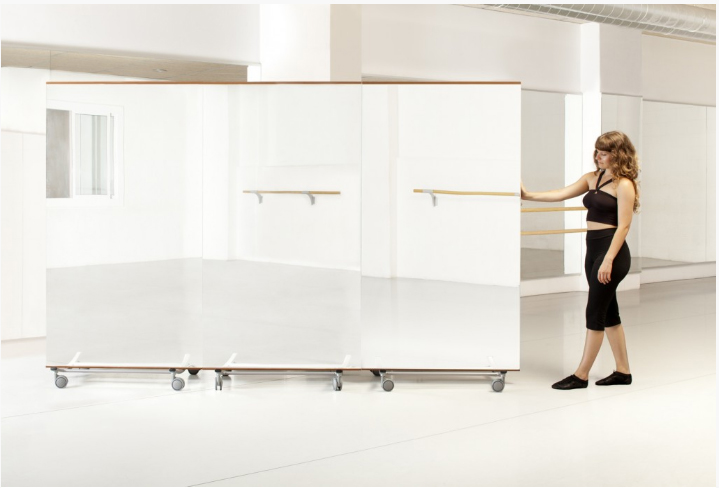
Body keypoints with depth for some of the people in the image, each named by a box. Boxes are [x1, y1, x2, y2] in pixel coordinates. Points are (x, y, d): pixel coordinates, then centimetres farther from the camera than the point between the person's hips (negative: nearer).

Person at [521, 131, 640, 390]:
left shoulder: (624, 185, -11)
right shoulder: (592, 178, 12)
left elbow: (623, 226, -15)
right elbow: (562, 194, 8)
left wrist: (609, 260, -21)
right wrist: (529, 195, -1)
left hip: (612, 252, -8)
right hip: (593, 251, 8)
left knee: (595, 312, -4)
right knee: (608, 312, 12)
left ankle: (581, 375, 2)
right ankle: (623, 371, 21)